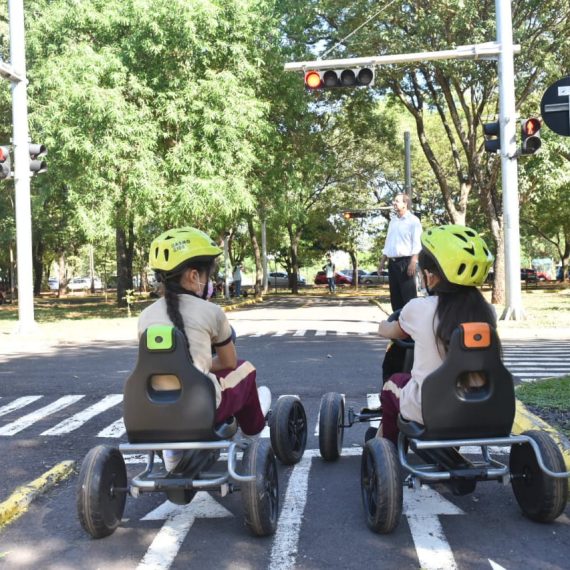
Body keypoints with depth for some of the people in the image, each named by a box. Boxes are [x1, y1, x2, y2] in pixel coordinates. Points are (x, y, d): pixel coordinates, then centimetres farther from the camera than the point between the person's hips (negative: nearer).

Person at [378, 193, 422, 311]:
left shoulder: (413, 220, -4)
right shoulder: (393, 221, 18)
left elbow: (417, 244, -12)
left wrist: (413, 262, -21)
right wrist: (382, 261, 17)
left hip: (405, 261, -7)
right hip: (392, 262, 7)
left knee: (409, 296, -7)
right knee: (395, 296, 9)